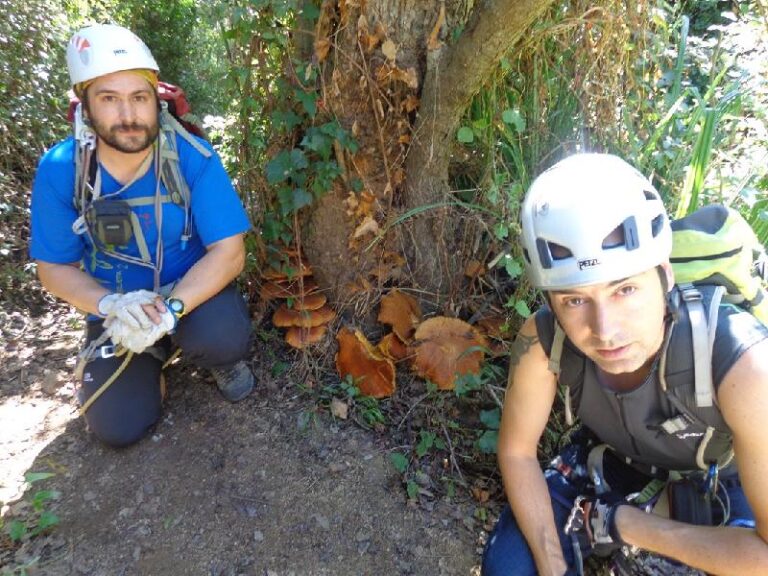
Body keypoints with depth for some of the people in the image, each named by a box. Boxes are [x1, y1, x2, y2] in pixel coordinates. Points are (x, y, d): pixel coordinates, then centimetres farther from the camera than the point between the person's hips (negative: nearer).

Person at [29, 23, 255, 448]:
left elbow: (229, 252, -22)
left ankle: (222, 362, 5)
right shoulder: (59, 170, -15)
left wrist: (170, 308, -37)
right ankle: (152, 356, 25)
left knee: (224, 339, -35)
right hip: (116, 308, 2)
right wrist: (111, 305, -29)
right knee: (118, 429, -6)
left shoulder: (194, 159, -21)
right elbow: (54, 270, -8)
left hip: (194, 290, -1)